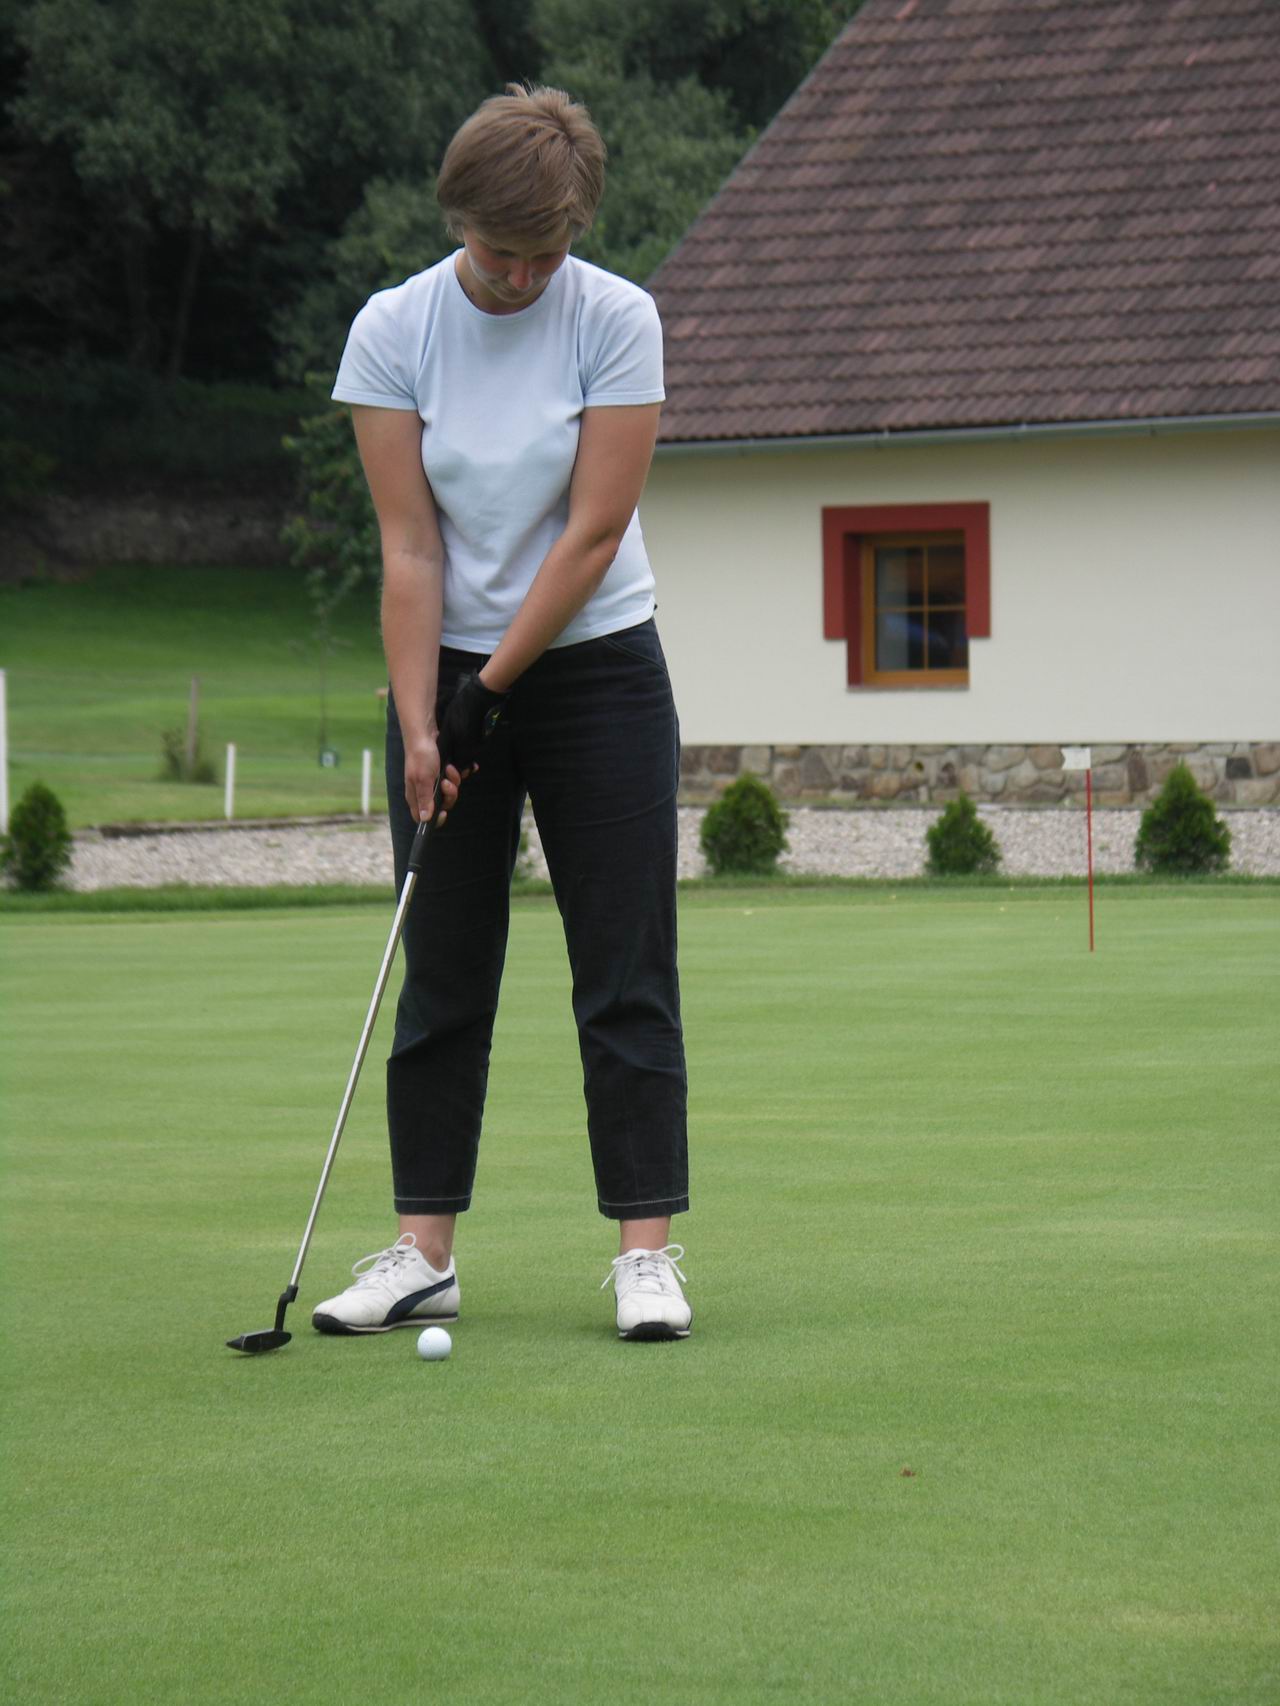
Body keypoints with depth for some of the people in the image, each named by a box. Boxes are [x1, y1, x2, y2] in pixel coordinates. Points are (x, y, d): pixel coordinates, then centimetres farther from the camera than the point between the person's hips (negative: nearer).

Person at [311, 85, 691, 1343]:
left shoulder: (616, 321, -11)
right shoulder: (392, 329, -7)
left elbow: (595, 532, -13)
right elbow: (409, 545, -9)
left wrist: (495, 686, -13)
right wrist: (418, 725, -14)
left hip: (594, 667, -2)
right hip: (450, 671, 2)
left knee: (624, 969, -3)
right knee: (443, 972, 4)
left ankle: (646, 1251, -1)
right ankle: (423, 1252, 9)